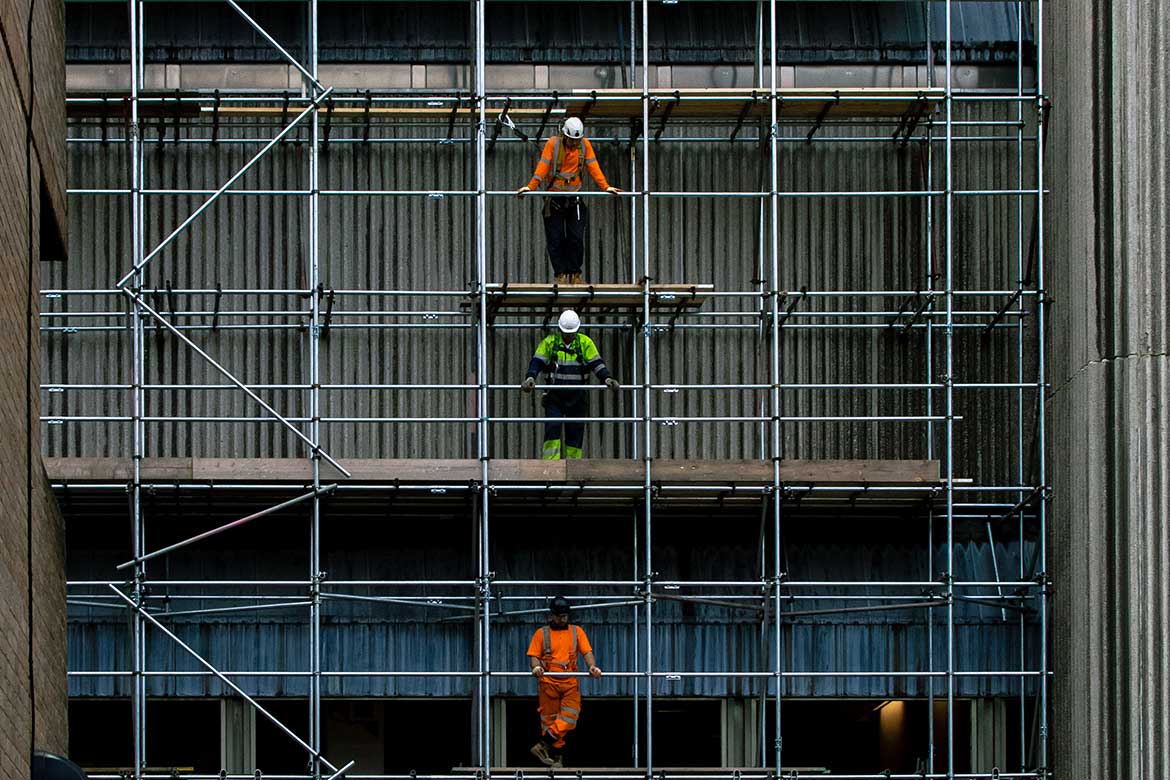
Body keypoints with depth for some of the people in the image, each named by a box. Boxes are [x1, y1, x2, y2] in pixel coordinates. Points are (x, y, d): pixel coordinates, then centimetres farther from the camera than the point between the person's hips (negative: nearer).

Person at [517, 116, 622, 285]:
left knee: (576, 238, -2)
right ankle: (561, 274, 4)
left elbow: (593, 167, 0)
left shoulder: (585, 145, 1)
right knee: (556, 238, -1)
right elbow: (543, 166, -13)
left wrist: (606, 187, -10)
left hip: (574, 196, 2)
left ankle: (575, 273, 6)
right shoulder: (553, 143, -7)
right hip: (554, 196, -2)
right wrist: (530, 187, -23)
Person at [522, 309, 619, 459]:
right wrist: (530, 378, -25)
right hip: (555, 396, -1)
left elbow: (596, 363, -2)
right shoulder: (550, 342, 0)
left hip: (577, 397, 1)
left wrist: (606, 378, -20)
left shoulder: (585, 343, 2)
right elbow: (537, 362, -6)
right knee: (553, 429, -13)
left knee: (575, 432, 2)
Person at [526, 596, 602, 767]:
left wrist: (592, 666, -14)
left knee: (569, 718, -14)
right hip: (549, 682, -1)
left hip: (570, 683, 1)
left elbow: (587, 652, 7)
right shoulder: (542, 633, 9)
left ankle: (544, 745, -12)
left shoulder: (576, 631, 13)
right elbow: (533, 655, 3)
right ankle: (556, 755, 3)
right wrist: (536, 667, -19)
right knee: (550, 719, -1)